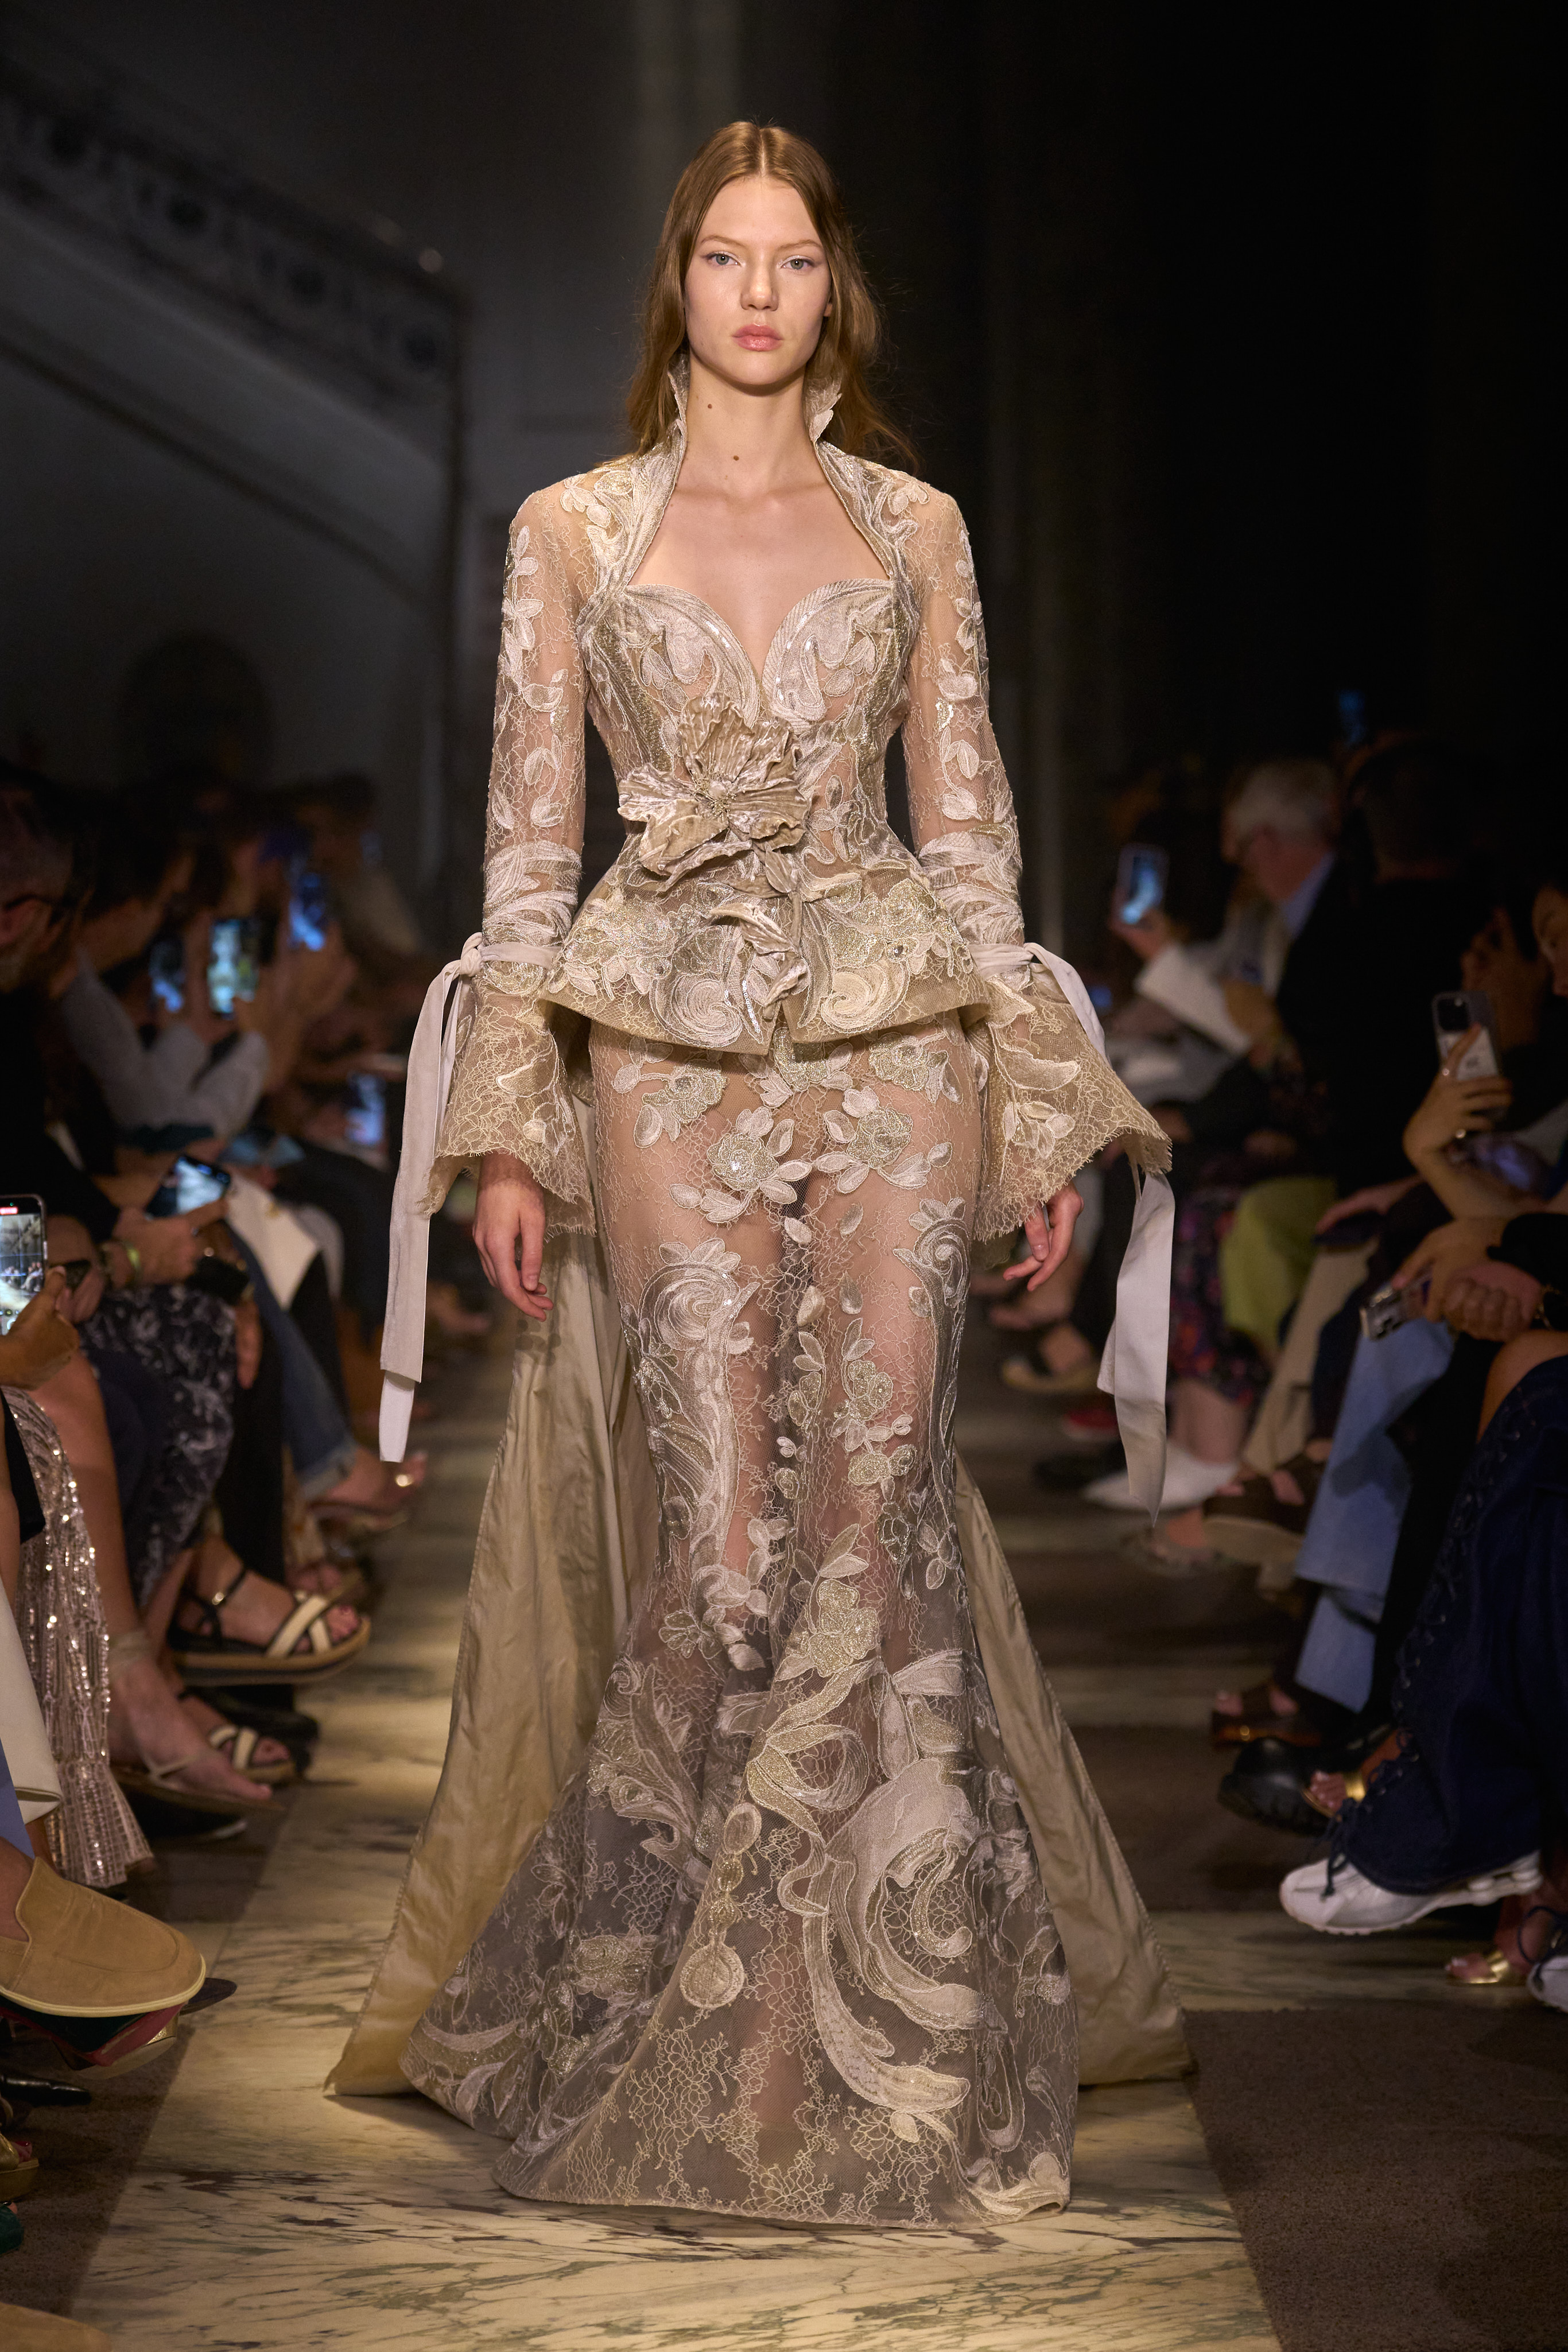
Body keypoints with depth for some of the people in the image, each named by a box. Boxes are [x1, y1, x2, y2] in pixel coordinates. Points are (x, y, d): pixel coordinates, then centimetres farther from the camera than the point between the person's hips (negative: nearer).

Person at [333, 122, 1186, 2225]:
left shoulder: (916, 529, 11)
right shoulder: (572, 533, 8)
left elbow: (968, 825, 11)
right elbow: (529, 845, 5)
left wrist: (1040, 1105, 7)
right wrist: (510, 1133, -1)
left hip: (897, 1040, 1)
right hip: (675, 1049, -1)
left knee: (881, 1525, -2)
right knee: (729, 1553, -6)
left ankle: (900, 2019, 10)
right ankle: (589, 1995, 14)